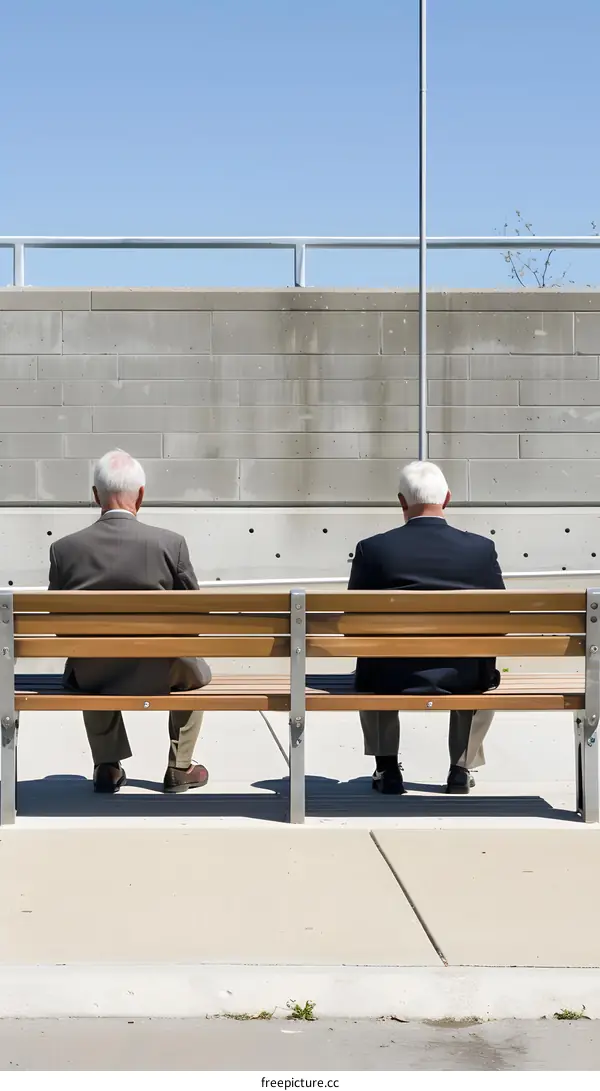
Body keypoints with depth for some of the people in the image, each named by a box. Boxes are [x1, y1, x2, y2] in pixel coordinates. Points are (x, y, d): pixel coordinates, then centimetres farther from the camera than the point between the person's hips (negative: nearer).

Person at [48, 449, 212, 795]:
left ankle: (108, 767, 36)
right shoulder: (170, 543, -15)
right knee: (197, 671, 33)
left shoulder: (64, 549, -11)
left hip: (91, 676, 2)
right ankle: (180, 768, 33)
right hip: (158, 675, -1)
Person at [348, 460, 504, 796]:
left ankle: (387, 769, 31)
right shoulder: (481, 548, -7)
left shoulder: (372, 548, -10)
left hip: (392, 677, 0)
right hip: (463, 678, 0)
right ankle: (462, 769, 31)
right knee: (486, 675, 35)